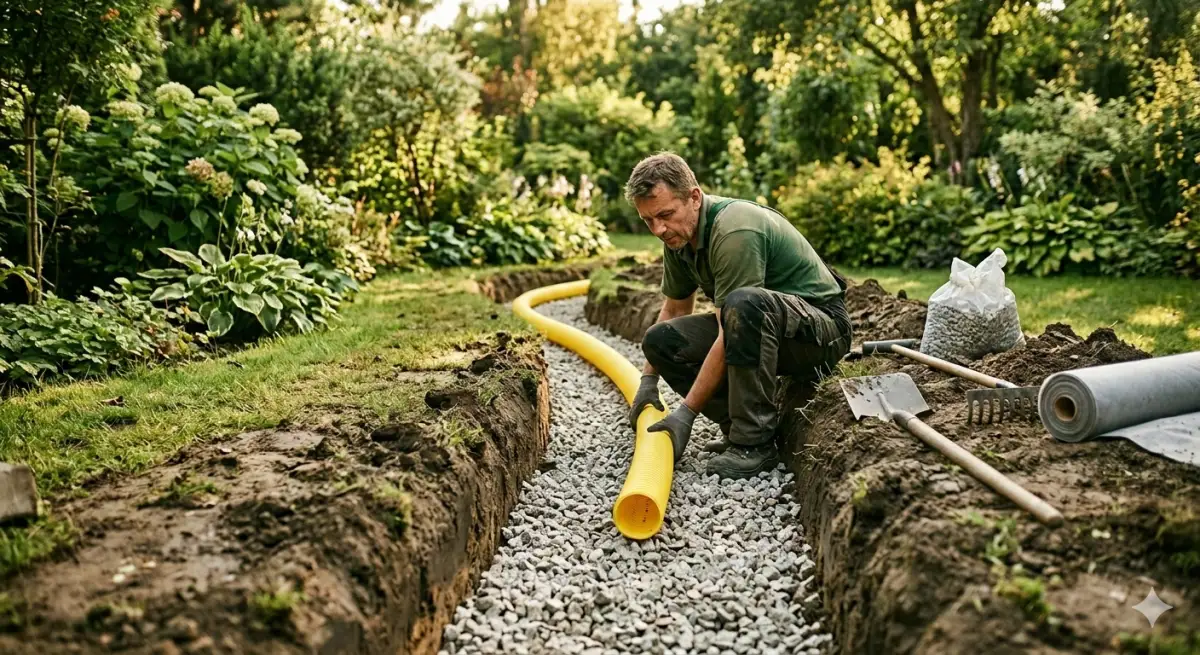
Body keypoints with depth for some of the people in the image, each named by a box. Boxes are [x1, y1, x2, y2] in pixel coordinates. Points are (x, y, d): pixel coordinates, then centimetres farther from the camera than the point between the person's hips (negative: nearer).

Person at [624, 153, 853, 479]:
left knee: (743, 304, -39)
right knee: (661, 339, -7)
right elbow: (674, 310, 16)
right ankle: (740, 425, 3)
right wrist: (648, 380, 15)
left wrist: (686, 412, -24)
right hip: (761, 327, 8)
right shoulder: (678, 236, -1)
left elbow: (729, 337, -29)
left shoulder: (734, 231, -29)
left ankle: (755, 441, -25)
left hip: (821, 324, -8)